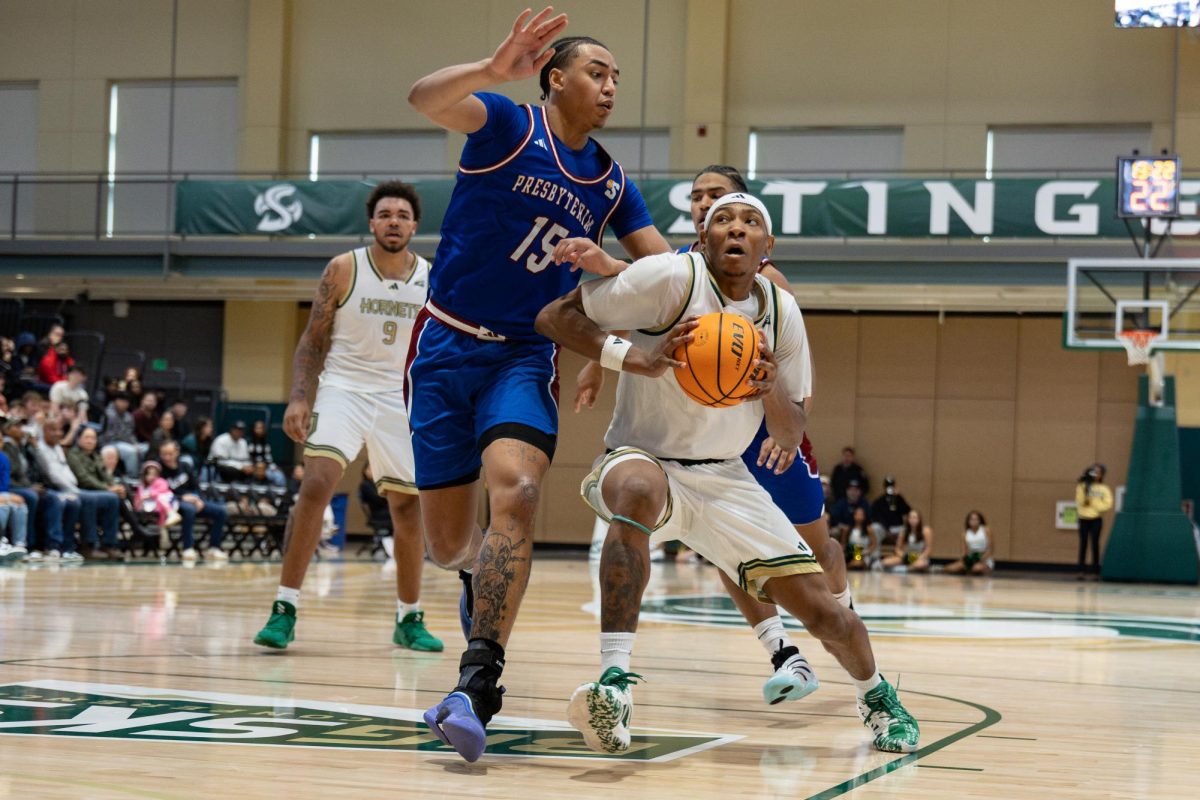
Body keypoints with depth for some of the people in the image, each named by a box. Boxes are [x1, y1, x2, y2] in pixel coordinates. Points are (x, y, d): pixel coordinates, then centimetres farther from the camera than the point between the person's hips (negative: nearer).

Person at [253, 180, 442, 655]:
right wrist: (298, 397, -14)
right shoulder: (343, 270, -6)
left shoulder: (433, 280, 0)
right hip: (343, 389, -3)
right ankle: (285, 609, -16)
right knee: (317, 483, -21)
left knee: (408, 505, 7)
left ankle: (409, 619, 22)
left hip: (401, 398, 3)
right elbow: (313, 340, -2)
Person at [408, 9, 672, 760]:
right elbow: (427, 98, -25)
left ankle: (478, 687, -28)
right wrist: (495, 70, -46)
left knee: (515, 493, -27)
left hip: (524, 355, 2)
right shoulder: (508, 124, -5)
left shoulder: (611, 184, 8)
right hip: (447, 344, -2)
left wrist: (604, 266, -17)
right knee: (448, 543, 2)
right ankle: (485, 573, 42)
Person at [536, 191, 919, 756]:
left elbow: (791, 440, 4)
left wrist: (771, 387, -18)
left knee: (821, 609, -3)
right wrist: (636, 358, -28)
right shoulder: (674, 278, -14)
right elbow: (553, 317, -15)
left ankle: (875, 695, 32)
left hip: (724, 479, 4)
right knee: (639, 491, -43)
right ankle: (614, 685, -43)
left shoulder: (781, 311, 1)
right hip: (644, 461, -4)